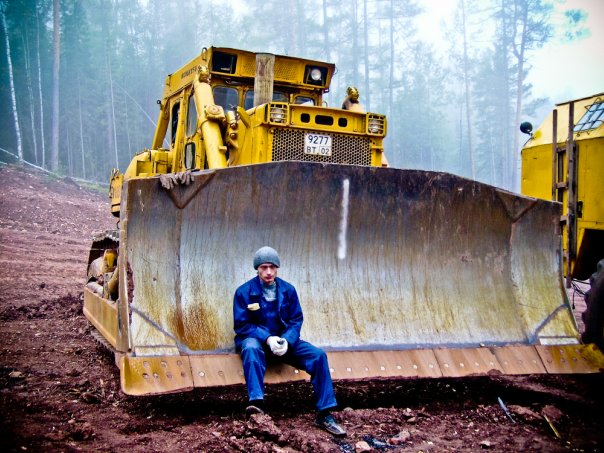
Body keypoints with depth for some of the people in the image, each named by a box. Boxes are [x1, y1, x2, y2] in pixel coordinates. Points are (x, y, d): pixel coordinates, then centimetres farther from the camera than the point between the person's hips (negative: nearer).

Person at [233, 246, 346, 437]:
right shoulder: (244, 291, -8)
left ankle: (325, 414, -15)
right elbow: (241, 325, -10)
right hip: (256, 339, -3)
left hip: (284, 339, 3)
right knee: (251, 348, -40)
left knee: (318, 355, -18)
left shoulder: (288, 290, 2)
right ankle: (256, 403, -51)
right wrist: (267, 338, -24)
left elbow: (296, 320, 3)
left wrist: (287, 340, -19)